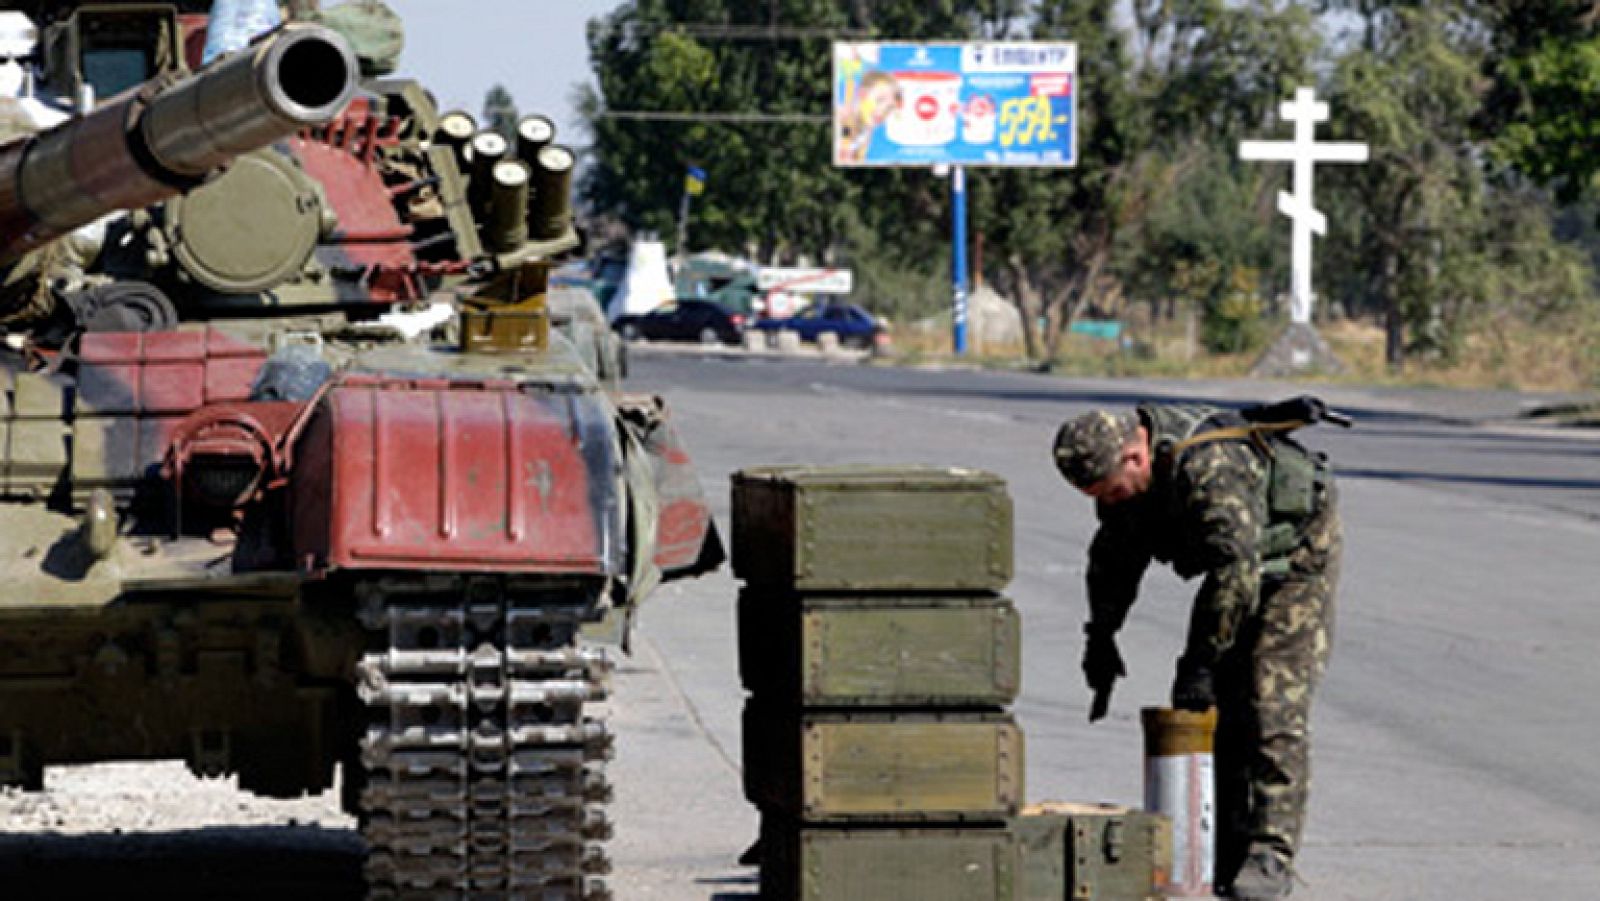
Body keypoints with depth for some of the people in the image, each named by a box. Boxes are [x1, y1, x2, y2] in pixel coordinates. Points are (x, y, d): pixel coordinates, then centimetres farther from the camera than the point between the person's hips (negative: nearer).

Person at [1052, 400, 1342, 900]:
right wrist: (1100, 637, 5)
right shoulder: (1119, 466, -9)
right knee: (1219, 707, 4)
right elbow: (1115, 555, 8)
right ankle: (1226, 855, 8)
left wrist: (1199, 662, -37)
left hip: (1298, 555, -9)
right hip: (1241, 563, 9)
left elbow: (1236, 569, -40)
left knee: (1272, 708, -16)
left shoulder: (1208, 466, -38)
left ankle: (1270, 856, -16)